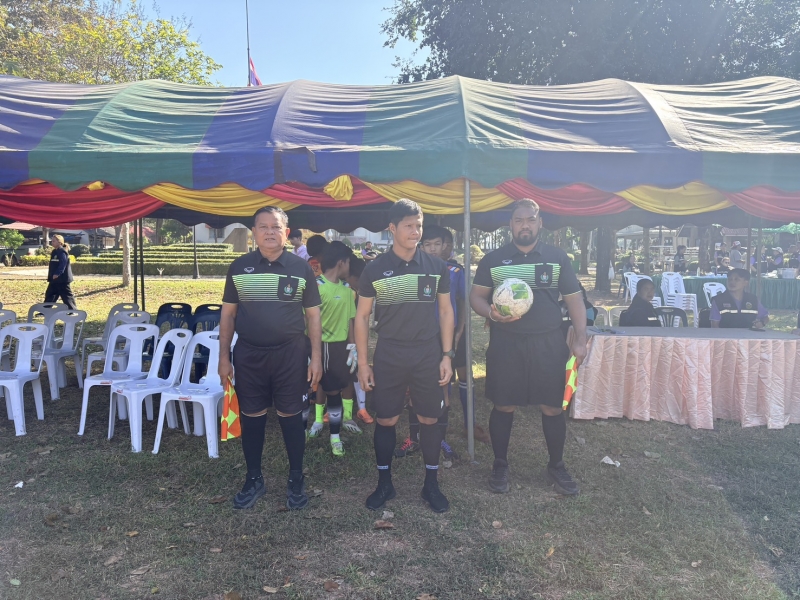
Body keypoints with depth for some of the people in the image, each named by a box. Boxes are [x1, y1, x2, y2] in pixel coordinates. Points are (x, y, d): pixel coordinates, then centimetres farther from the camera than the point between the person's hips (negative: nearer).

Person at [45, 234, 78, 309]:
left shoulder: (62, 252, -13)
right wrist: (50, 276, 15)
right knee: (49, 295, 13)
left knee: (67, 296, -5)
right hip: (54, 279, 10)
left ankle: (74, 311, 0)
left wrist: (57, 274, -30)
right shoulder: (54, 252, 16)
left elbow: (62, 264, -24)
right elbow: (52, 266, 21)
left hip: (62, 279, -10)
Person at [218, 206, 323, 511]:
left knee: (291, 417, 7)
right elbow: (228, 314, 8)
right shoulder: (239, 267, 3)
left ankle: (296, 480, 23)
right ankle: (254, 479, 27)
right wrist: (224, 355, 4)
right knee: (251, 417, 10)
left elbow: (313, 315, 2)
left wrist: (316, 357, -4)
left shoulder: (301, 268, -1)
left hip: (290, 354, -1)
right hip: (248, 354, 2)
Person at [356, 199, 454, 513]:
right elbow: (362, 316, 2)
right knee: (385, 420, 8)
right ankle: (384, 483, 25)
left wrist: (447, 355, 0)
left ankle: (431, 484, 25)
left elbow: (445, 311, 7)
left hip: (428, 356, 1)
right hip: (388, 357, 0)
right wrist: (362, 362, -1)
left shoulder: (437, 266, 0)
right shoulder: (374, 269, -3)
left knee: (430, 420, 9)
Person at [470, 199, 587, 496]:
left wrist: (580, 340, 0)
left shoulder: (558, 258, 6)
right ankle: (500, 464, 26)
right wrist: (491, 313, -18)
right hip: (505, 343, 0)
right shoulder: (493, 259, 4)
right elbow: (476, 296, 3)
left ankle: (556, 466, 28)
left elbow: (574, 299, 7)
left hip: (548, 343, 1)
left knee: (552, 407, 7)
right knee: (504, 407, 8)